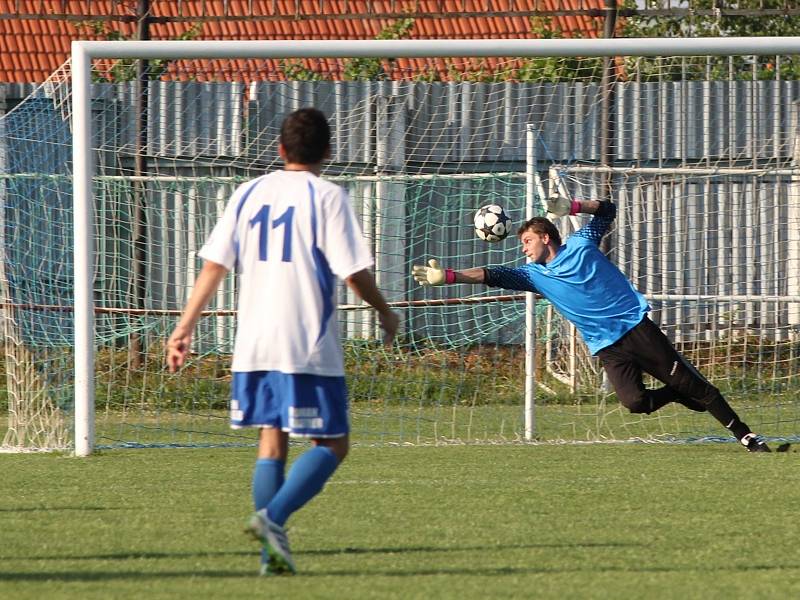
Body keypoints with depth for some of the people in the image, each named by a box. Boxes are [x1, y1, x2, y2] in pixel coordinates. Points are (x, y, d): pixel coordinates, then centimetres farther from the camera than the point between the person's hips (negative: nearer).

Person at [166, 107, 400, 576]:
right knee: (333, 445, 2)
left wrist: (185, 327, 11)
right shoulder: (327, 197, -5)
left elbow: (215, 265, 7)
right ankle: (273, 517, -19)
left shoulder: (249, 194, 10)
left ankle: (273, 553, 6)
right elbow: (354, 272, -8)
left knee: (271, 442, 13)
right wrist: (385, 313, 9)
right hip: (309, 346, -5)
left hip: (253, 344, 5)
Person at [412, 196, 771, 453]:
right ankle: (679, 396, 8)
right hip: (607, 346, 3)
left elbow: (607, 210, 10)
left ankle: (744, 434, 1)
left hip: (635, 326, -3)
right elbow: (493, 276, 1)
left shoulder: (580, 246, 3)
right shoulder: (534, 275, 9)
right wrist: (446, 277, -8)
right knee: (635, 402, -21)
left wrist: (570, 207, -4)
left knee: (688, 382, -4)